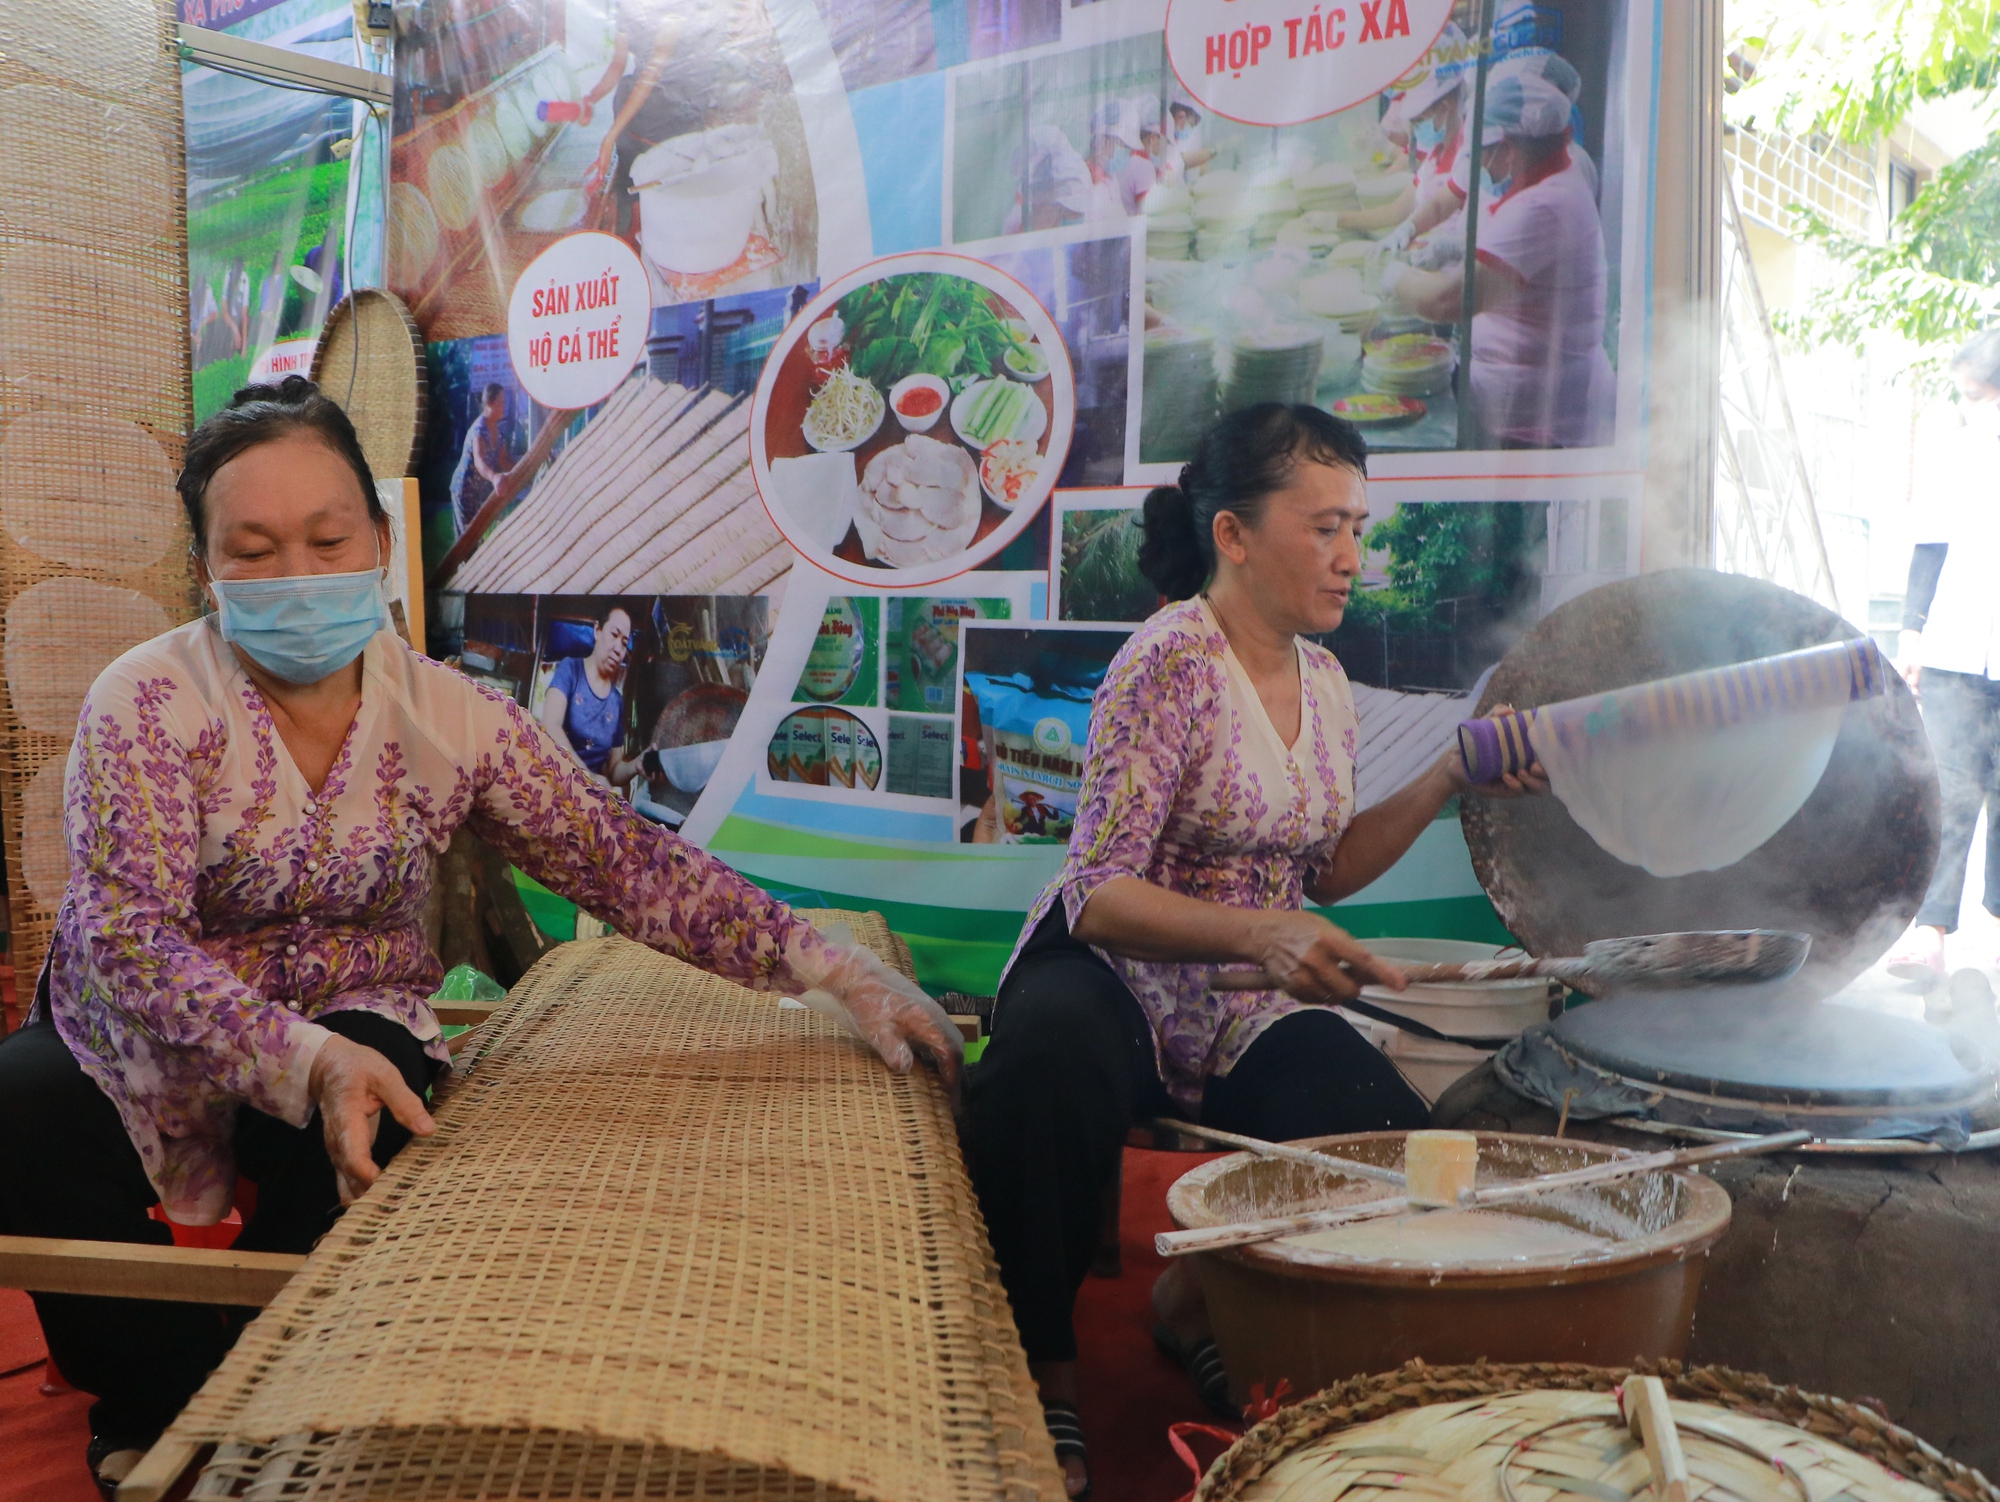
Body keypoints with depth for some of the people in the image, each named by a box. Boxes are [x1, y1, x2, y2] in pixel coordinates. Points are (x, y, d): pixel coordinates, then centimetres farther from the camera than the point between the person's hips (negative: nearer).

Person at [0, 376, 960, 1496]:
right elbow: (132, 938, -26)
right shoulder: (149, 703, -16)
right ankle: (164, 1408, -6)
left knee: (353, 1148, -31)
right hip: (145, 1046, 0)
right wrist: (308, 1063, -44)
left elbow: (625, 862, -11)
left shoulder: (451, 717, -9)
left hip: (352, 1032, 1)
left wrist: (834, 968, -21)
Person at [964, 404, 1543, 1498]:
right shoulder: (1170, 660, -16)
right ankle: (1044, 1375, -17)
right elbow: (1100, 895, -21)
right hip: (1115, 979, -6)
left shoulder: (1323, 679, 8)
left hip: (1248, 1006, 7)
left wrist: (1449, 779, 6)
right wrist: (1260, 932, -37)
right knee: (1047, 1059, -41)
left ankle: (1203, 1300, 9)